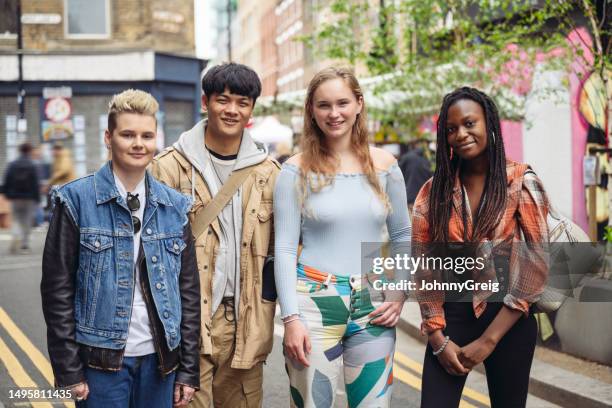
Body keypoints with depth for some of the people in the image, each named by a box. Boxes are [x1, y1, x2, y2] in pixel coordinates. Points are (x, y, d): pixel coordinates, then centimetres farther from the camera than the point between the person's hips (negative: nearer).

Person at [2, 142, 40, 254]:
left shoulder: (12, 165, 3)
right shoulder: (32, 166, -9)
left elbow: (6, 183, 3)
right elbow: (35, 185, -11)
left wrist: (8, 195, 13)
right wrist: (37, 199, -7)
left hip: (15, 199, 3)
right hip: (29, 199, -3)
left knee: (17, 221, 12)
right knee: (27, 223, 7)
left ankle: (16, 237, -14)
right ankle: (24, 246, 8)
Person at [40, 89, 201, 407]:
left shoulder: (175, 206, 5)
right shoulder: (76, 201, -5)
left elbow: (188, 290, 7)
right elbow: (58, 289, -5)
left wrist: (188, 370, 3)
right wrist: (69, 371, -8)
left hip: (160, 359, 3)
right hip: (101, 358, -3)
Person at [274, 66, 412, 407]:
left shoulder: (384, 164, 5)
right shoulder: (297, 169, -3)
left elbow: (403, 236, 13)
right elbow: (285, 248, -4)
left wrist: (400, 293, 0)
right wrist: (291, 318, -10)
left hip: (373, 306, 3)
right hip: (313, 303, -2)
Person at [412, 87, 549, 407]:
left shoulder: (521, 183, -7)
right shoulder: (433, 191, 0)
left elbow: (538, 264, -11)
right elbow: (423, 269, 1)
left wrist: (489, 340, -13)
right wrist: (438, 338, -7)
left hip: (508, 320, -1)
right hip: (451, 315, 1)